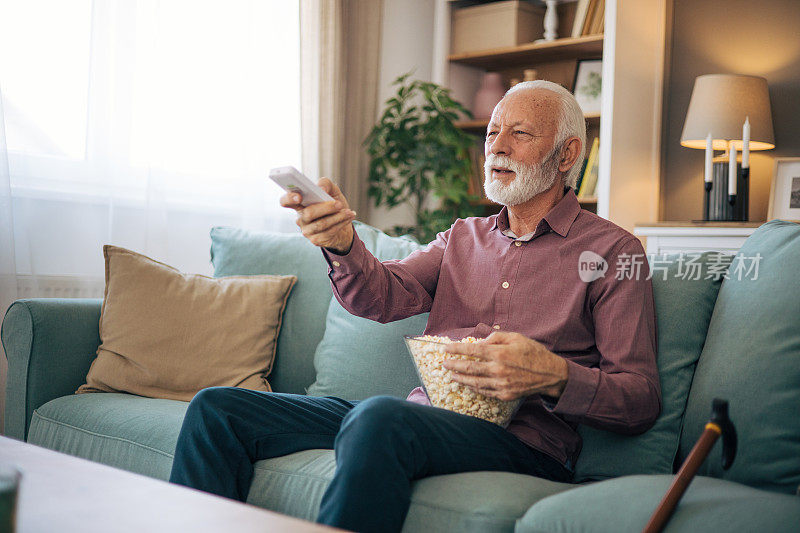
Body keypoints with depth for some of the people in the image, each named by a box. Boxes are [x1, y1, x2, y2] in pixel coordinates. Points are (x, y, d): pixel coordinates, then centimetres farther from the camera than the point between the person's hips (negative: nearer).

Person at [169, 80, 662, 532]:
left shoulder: (612, 250, 5)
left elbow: (642, 400, -2)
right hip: (422, 416, 6)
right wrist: (343, 243, -19)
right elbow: (384, 297, 3)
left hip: (522, 441, -6)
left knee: (380, 416, -39)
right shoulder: (463, 237, 22)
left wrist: (553, 376, -21)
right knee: (217, 409, -3)